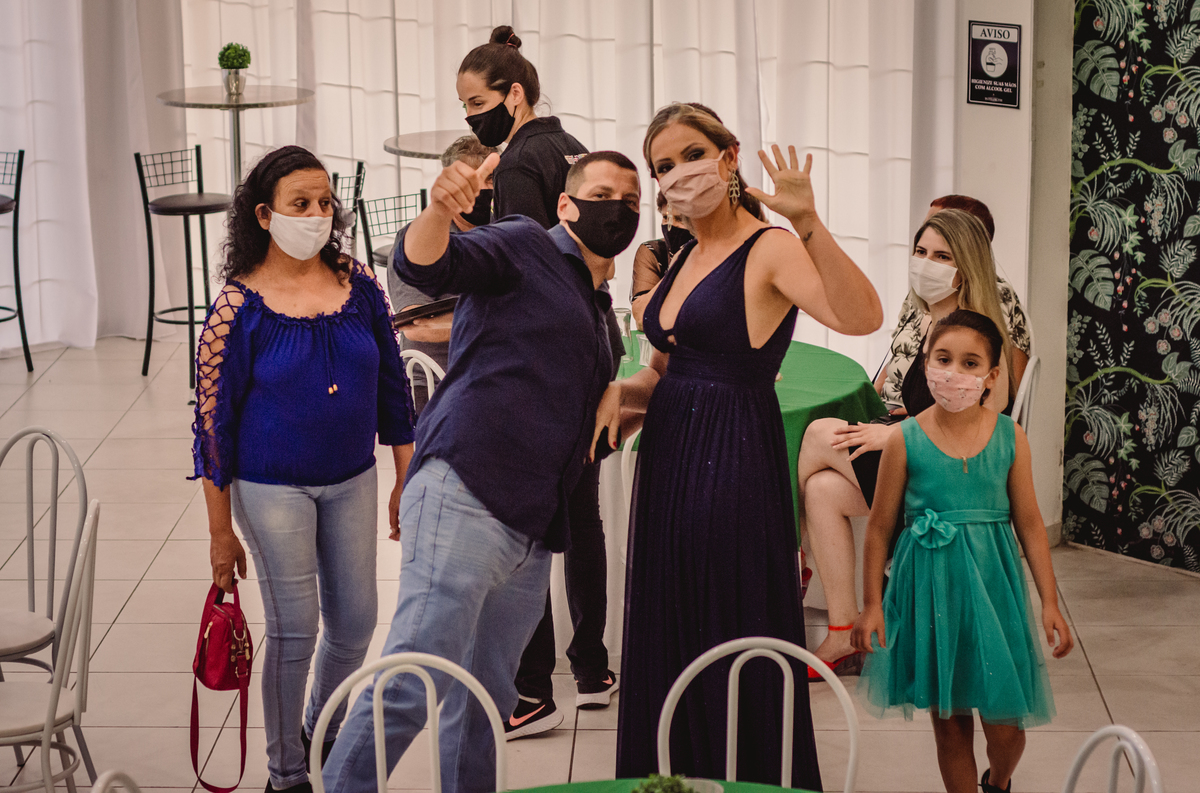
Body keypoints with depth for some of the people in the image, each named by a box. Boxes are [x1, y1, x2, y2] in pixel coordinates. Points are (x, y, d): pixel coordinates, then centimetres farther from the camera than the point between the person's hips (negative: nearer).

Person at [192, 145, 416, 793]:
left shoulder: (357, 285, -3)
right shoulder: (239, 307, -13)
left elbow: (391, 386, 7)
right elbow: (213, 418, -9)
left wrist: (406, 480, 7)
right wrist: (221, 532, -7)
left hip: (353, 482, 4)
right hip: (272, 489, -4)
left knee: (355, 619, 11)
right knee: (294, 629, 1)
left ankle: (324, 732, 37)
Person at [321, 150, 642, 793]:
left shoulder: (594, 307, 28)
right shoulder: (523, 247, 4)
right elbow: (420, 264, -16)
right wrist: (439, 210, -34)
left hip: (530, 533, 9)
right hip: (465, 496, -9)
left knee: (486, 702, 13)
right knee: (412, 686, -15)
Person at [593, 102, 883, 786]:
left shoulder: (769, 251, -11)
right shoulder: (687, 260, 14)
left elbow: (861, 318, -29)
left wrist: (808, 223, -41)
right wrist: (621, 393, 0)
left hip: (734, 465, -8)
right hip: (669, 462, 8)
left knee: (733, 649, -2)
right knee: (668, 645, 14)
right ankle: (673, 777, 25)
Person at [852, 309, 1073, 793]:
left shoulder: (1009, 437, -1)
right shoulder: (906, 440, -6)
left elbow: (1029, 524, 3)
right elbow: (880, 526, 1)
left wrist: (1050, 603, 1)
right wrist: (872, 605, -1)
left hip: (991, 584, 1)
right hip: (929, 585, -1)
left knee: (1004, 724, 2)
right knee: (948, 718, 7)